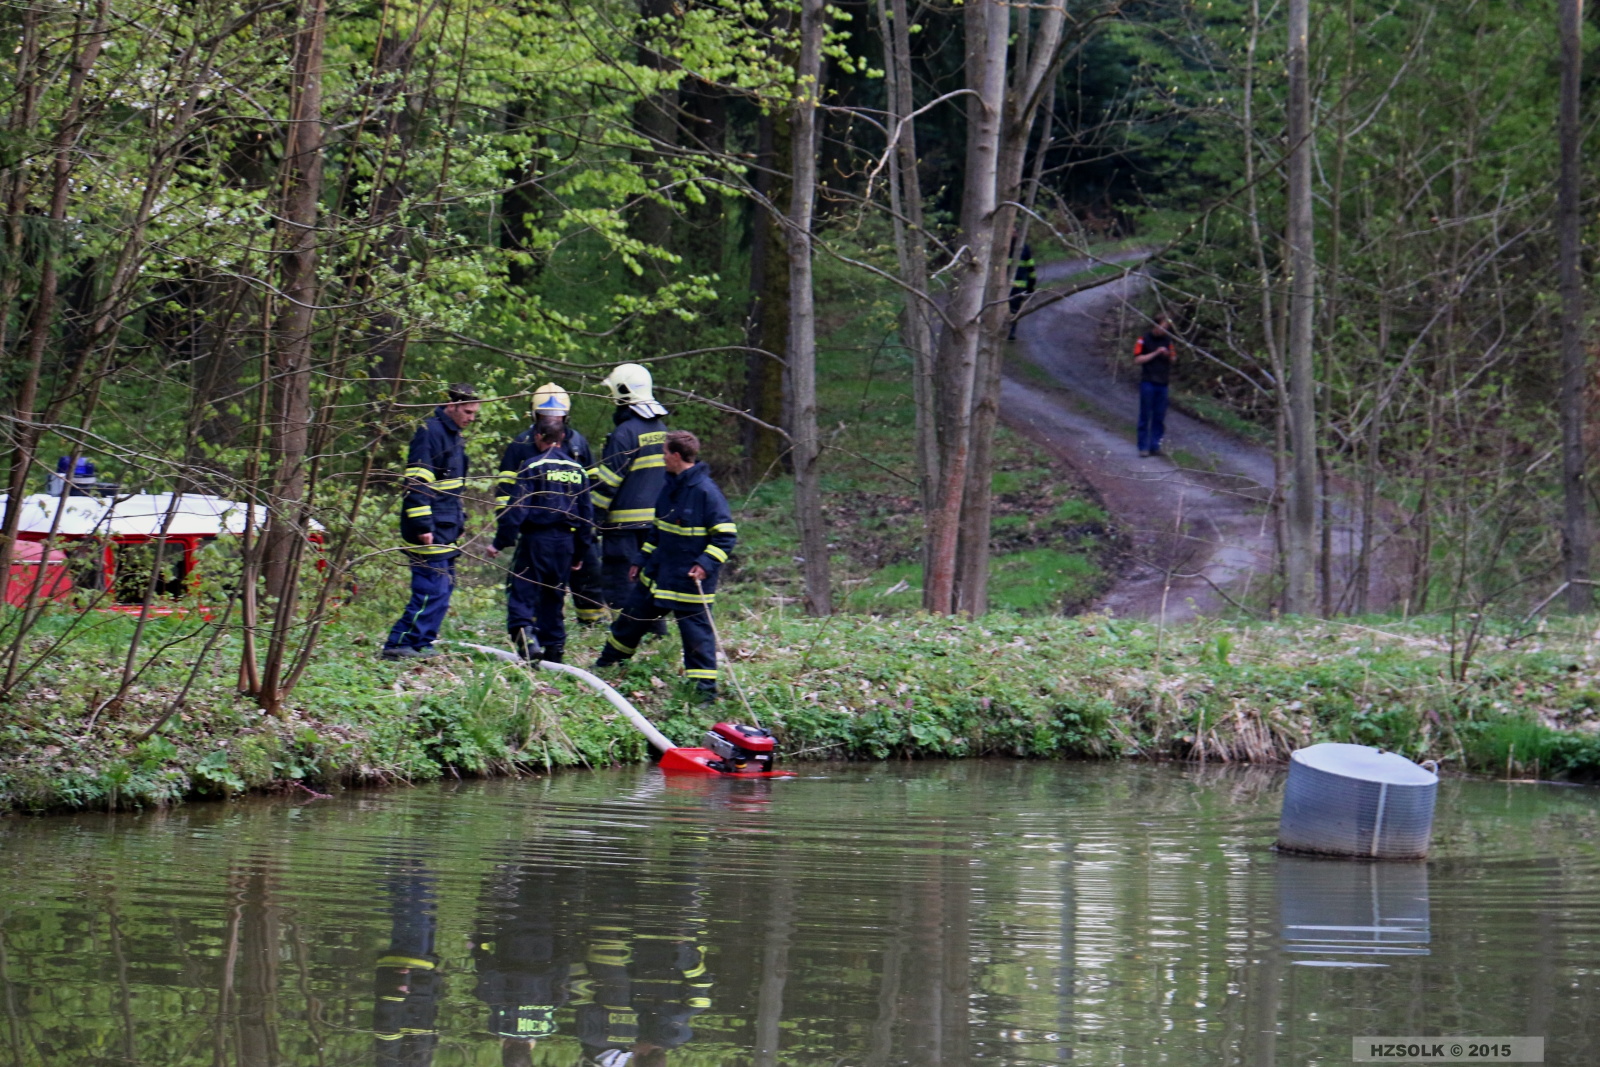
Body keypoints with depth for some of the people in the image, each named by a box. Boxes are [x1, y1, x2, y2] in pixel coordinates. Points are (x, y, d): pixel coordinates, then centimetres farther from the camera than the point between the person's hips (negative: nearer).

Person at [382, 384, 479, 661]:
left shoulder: (453, 436, 18)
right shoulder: (430, 433, -13)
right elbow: (417, 483, -19)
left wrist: (459, 522, 24)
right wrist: (423, 526, -23)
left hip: (447, 529, 10)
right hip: (431, 529, -10)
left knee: (443, 588, 10)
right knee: (432, 590, -13)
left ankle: (421, 645, 14)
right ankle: (399, 644, -12)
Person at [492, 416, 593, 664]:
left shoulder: (533, 467, -7)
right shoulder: (577, 470, 10)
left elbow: (516, 508, -12)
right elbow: (586, 516, 14)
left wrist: (501, 542, -9)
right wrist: (580, 553, 21)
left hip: (536, 540, -5)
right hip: (565, 542, 5)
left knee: (522, 591, -5)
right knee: (554, 596, 14)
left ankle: (525, 634, -26)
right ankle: (554, 648, 14)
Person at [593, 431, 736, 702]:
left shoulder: (706, 491, -19)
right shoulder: (670, 487, 8)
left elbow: (726, 535, -17)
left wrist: (706, 564, -24)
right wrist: (641, 560, 21)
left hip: (691, 581, -9)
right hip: (658, 573, 9)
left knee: (696, 630, -3)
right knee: (632, 616, 19)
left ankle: (706, 686, 7)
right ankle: (607, 661, 37)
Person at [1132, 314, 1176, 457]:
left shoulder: (1167, 340, 13)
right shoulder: (1144, 340, -2)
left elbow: (1173, 360, 16)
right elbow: (1138, 359, -9)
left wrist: (1170, 356, -7)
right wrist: (1156, 353, -15)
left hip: (1162, 383, 5)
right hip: (1148, 382, -5)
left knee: (1159, 417, 4)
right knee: (1145, 416, -2)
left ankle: (1155, 445, 8)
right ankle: (1143, 447, 1)